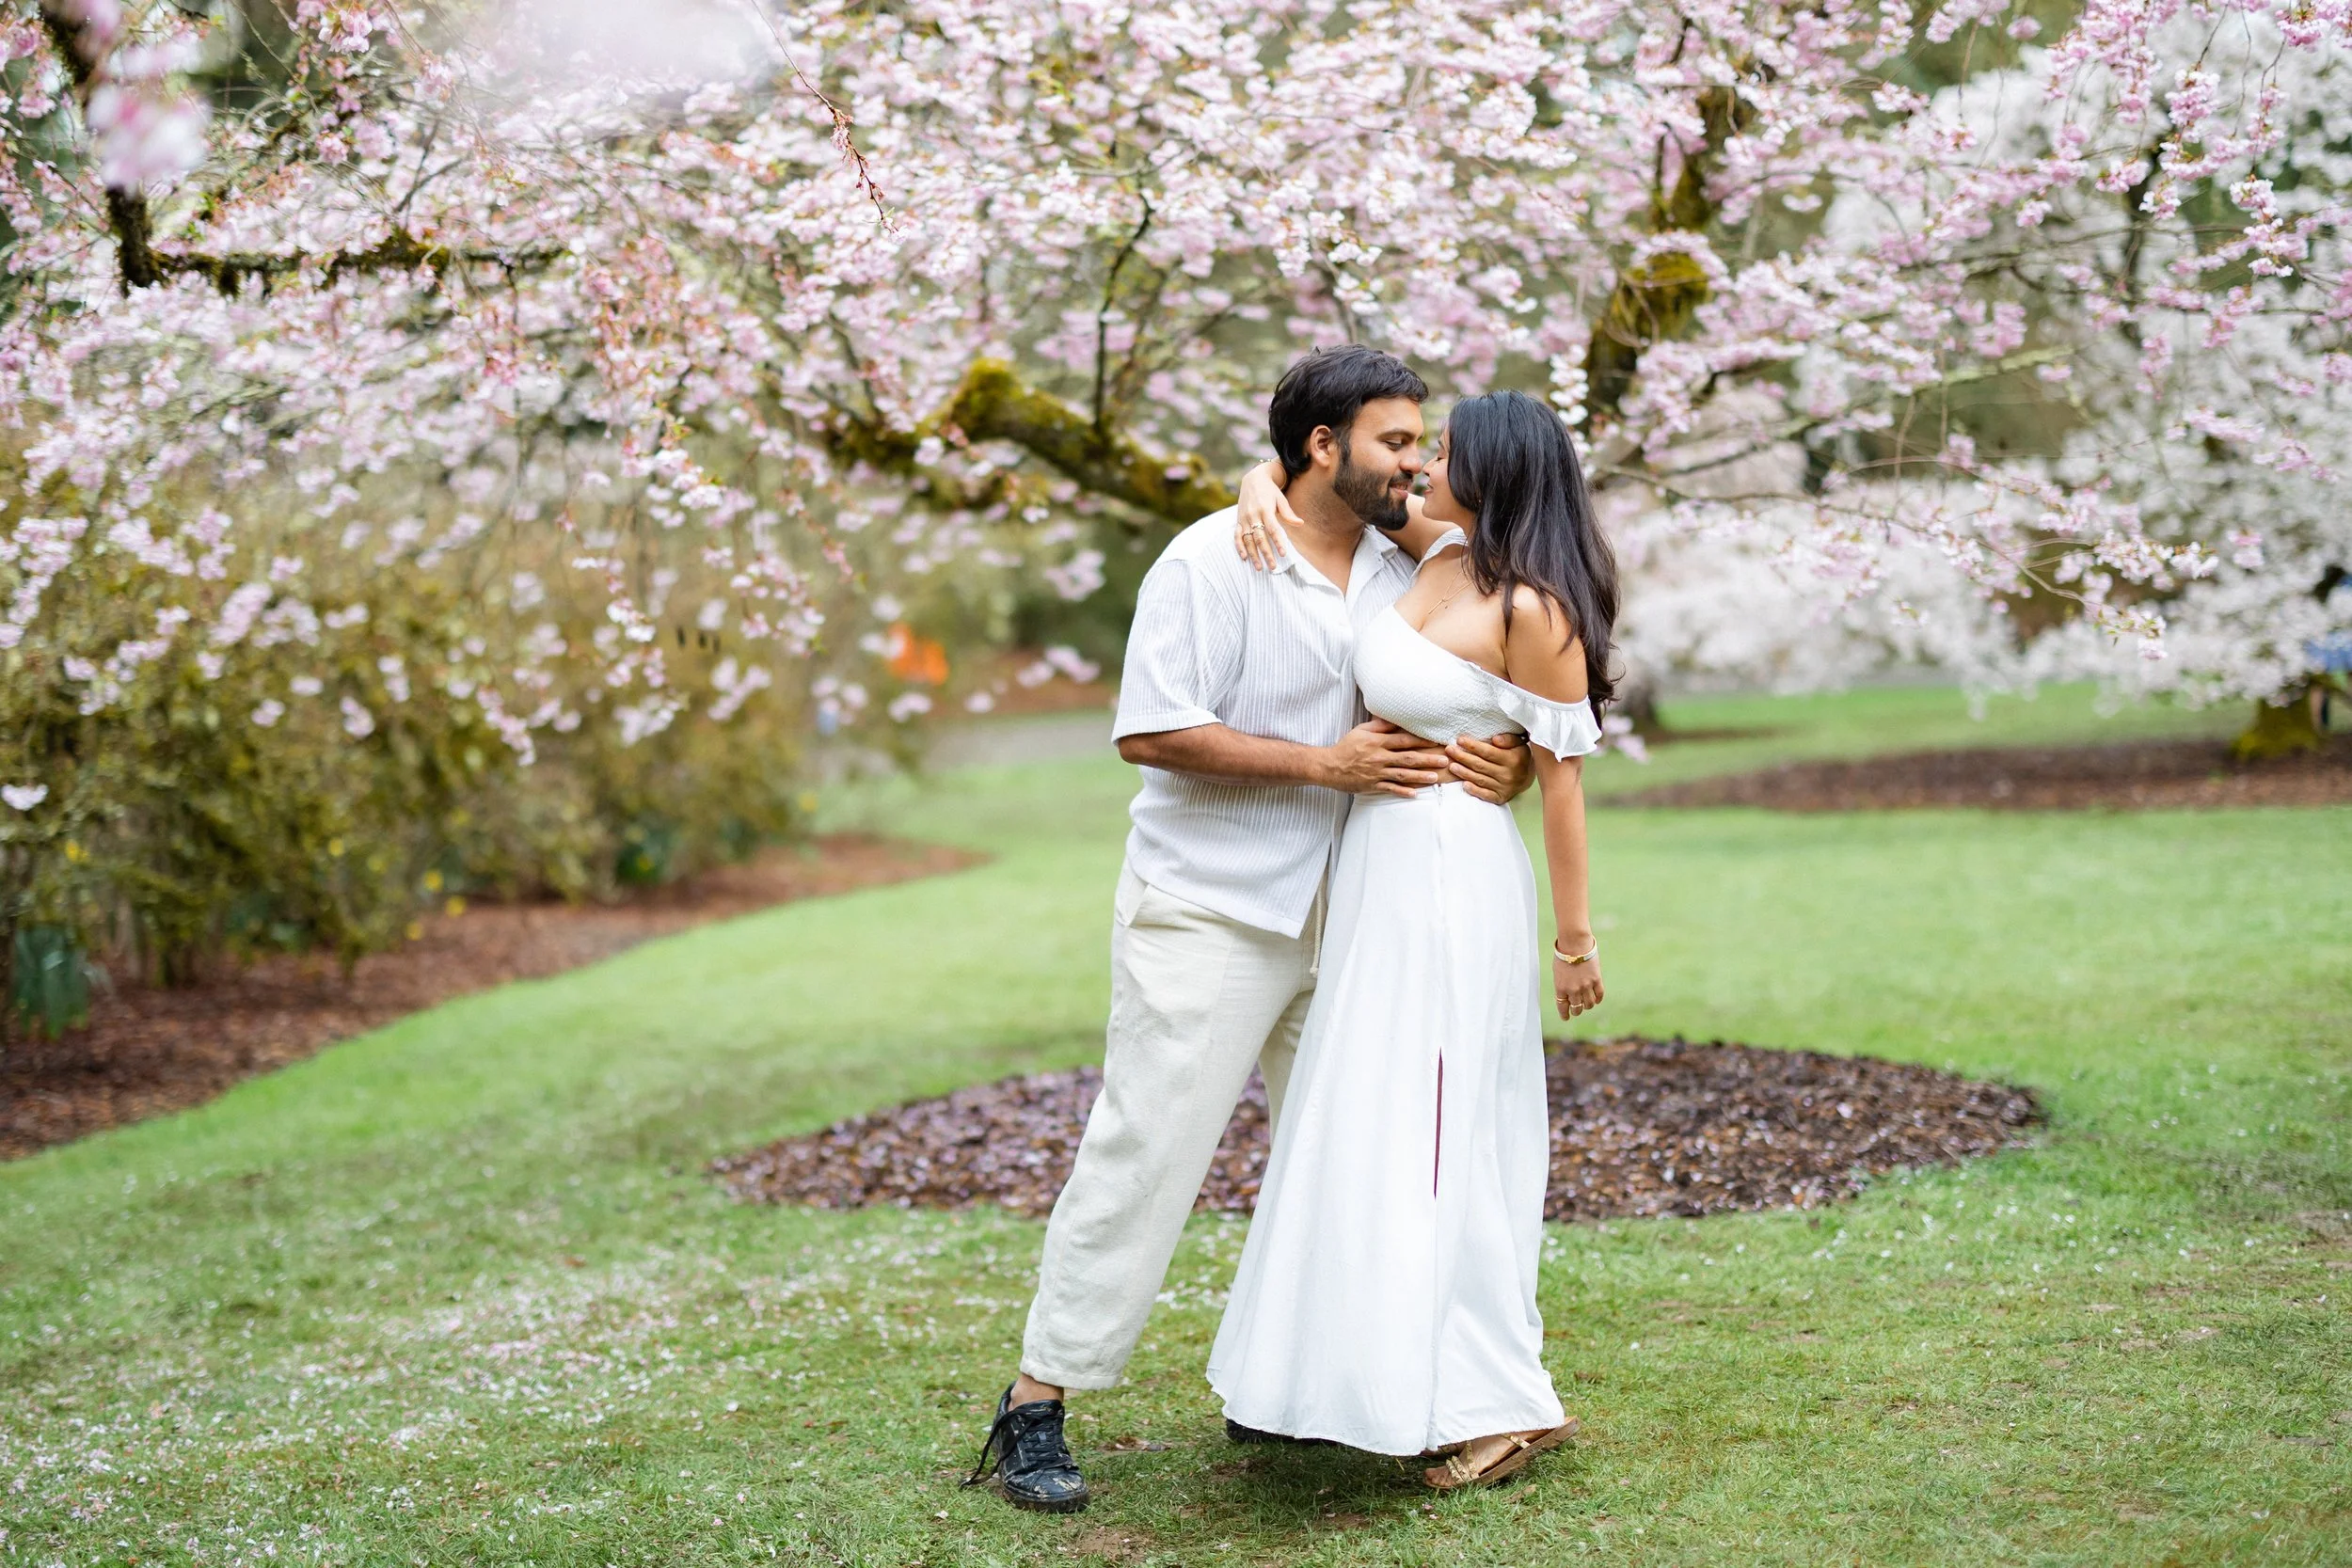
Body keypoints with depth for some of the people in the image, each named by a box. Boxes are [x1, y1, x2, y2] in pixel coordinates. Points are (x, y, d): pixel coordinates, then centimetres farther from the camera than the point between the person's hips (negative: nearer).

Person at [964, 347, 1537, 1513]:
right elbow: (1153, 732, -19)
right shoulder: (1212, 563, -13)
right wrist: (1324, 764, -21)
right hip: (1206, 917, -7)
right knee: (1143, 1154, -7)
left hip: (1336, 922, 7)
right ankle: (1035, 1408, 1)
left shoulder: (1407, 572, 6)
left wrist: (1503, 759, -11)